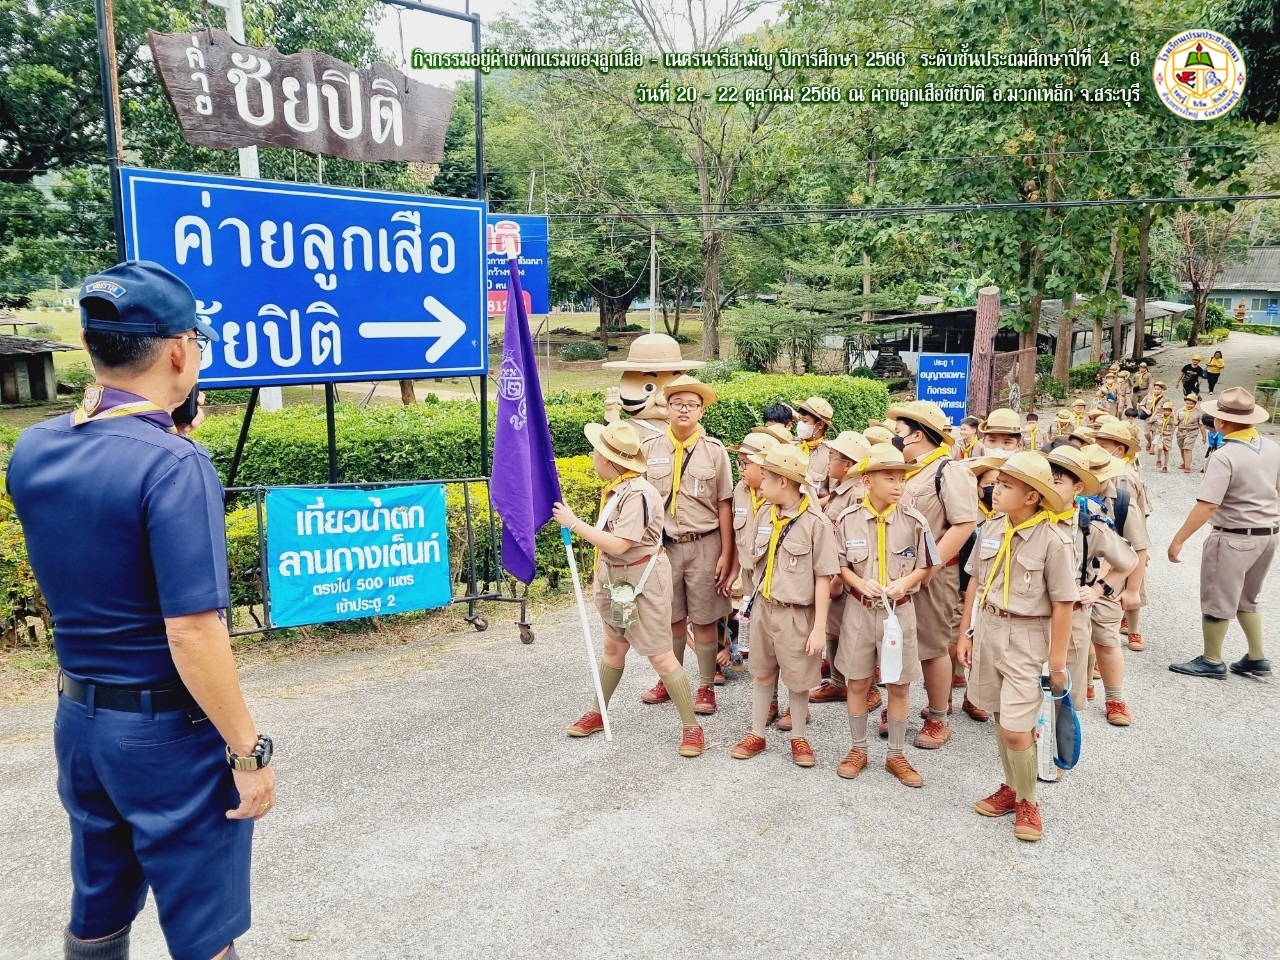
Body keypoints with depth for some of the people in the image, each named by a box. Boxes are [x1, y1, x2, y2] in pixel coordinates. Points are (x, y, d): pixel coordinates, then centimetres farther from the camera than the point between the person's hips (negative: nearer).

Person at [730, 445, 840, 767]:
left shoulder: (815, 522, -16)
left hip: (796, 612, -5)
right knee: (762, 673, 16)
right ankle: (756, 734, 30)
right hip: (763, 607, 5)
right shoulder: (765, 514, 1)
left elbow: (823, 579, -14)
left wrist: (819, 628, -14)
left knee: (798, 679, 9)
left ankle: (798, 738, 29)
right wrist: (753, 602, 14)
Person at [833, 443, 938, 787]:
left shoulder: (914, 521, -8)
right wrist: (861, 583, -17)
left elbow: (925, 566, 1)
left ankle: (896, 755, 26)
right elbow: (839, 565, 0)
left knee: (899, 685, 9)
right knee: (858, 682, 10)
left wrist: (903, 582, -17)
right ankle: (858, 749, 28)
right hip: (860, 609, 0)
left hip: (900, 610, 0)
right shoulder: (848, 519, -8)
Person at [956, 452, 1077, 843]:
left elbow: (1063, 605, -12)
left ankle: (1028, 801, 19)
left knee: (1016, 729, -5)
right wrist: (965, 632, 11)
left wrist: (1057, 661, -9)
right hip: (987, 629, 6)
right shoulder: (991, 528, 0)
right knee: (1000, 718, 16)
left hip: (1026, 638, -5)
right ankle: (1012, 787, 34)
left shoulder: (1052, 540, -16)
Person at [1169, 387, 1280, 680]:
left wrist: (1178, 540, -22)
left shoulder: (1224, 456, -22)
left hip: (1235, 537, -8)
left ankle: (1211, 661, 19)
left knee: (1217, 601, 8)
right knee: (1246, 599, 24)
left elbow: (1206, 506, -27)